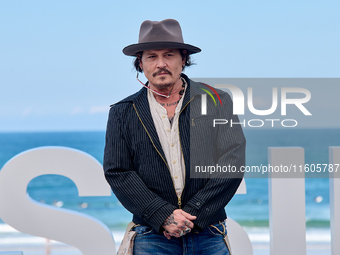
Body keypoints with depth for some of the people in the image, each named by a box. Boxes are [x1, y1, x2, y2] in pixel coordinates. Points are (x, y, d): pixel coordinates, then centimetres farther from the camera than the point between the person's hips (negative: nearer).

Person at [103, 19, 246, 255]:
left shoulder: (217, 102, 5)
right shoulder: (122, 113, 7)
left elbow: (233, 162, -3)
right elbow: (117, 173, 0)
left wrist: (193, 214, -11)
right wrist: (163, 216, -12)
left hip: (209, 236, 0)